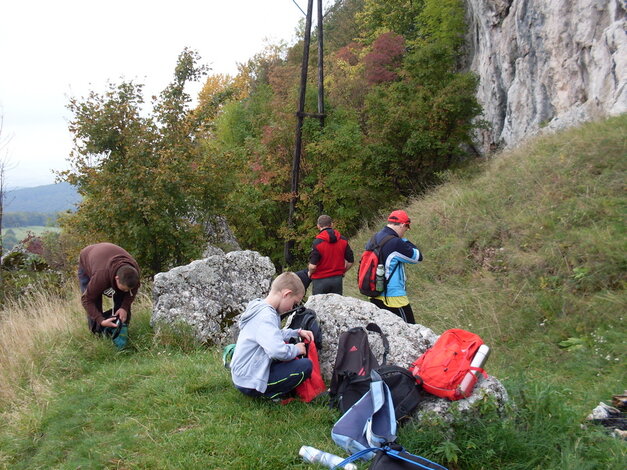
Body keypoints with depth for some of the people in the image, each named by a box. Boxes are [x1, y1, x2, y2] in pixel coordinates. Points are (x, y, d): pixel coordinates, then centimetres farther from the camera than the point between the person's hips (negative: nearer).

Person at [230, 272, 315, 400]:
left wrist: (297, 332, 12)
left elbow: (276, 335, 24)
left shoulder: (259, 307, 8)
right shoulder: (266, 316, -24)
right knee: (306, 366, -14)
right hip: (250, 384, -10)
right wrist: (296, 349, -16)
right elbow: (278, 351, -36)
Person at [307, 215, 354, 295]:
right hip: (338, 279, 4)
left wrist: (310, 273, 4)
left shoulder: (317, 242, -14)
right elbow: (350, 261, 4)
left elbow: (313, 266, -17)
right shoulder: (343, 240, 0)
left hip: (320, 280, -4)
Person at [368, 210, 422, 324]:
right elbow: (417, 257, -8)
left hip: (375, 296, 8)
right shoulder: (396, 243, -19)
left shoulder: (374, 238, 6)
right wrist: (405, 241, 2)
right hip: (393, 297, -8)